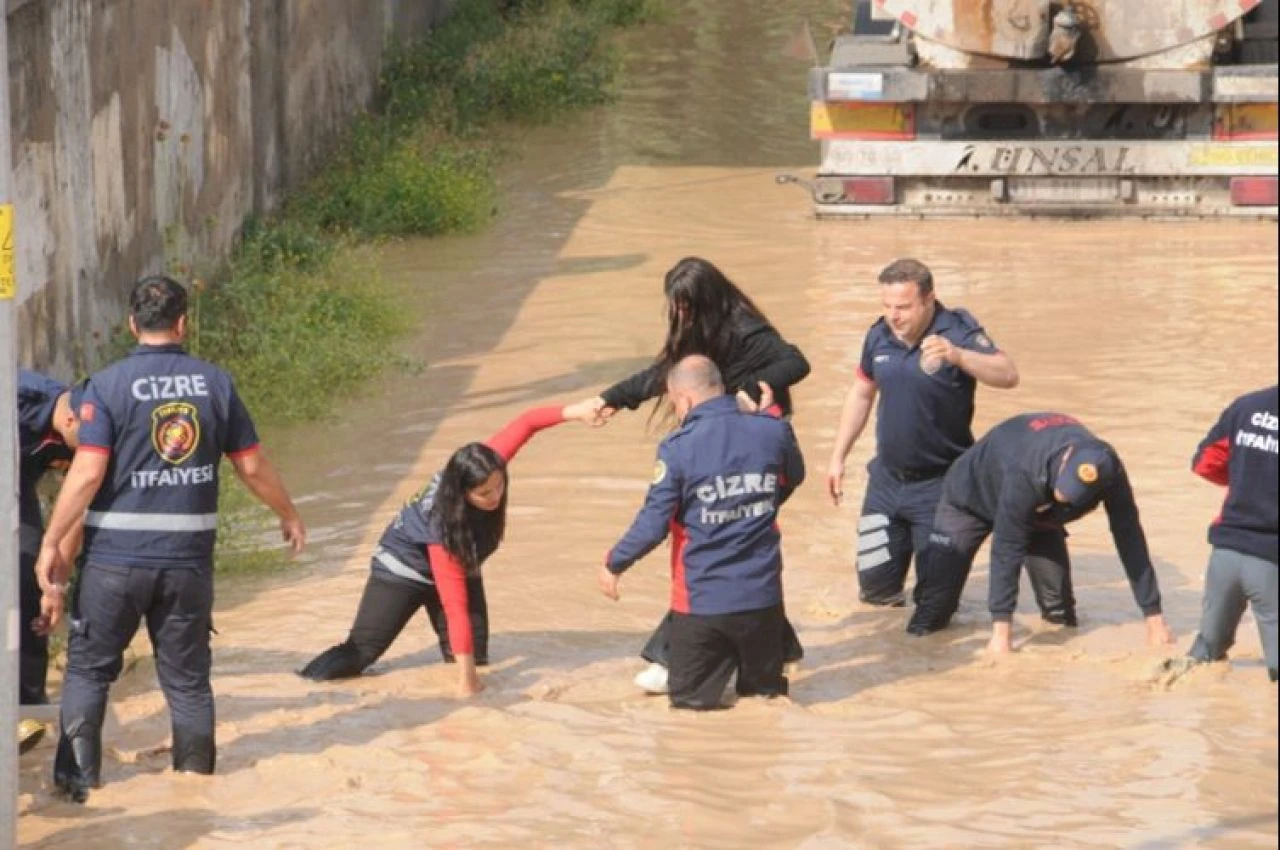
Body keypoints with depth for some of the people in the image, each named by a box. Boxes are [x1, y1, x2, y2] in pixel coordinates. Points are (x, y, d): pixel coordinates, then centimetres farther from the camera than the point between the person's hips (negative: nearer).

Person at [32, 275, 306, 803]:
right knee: (188, 677, 13)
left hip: (115, 560, -2)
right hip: (189, 560, 2)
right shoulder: (215, 383, 2)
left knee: (88, 669, 11)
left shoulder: (108, 385, -7)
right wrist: (290, 517, 22)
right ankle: (197, 780, 17)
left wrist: (52, 543, -8)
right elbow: (252, 466, 6)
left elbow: (88, 472, -13)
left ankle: (78, 780, 9)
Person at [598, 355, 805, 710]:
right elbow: (794, 478, 17)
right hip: (762, 595, 3)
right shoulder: (772, 432, -5)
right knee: (766, 688, 23)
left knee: (690, 697, 13)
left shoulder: (678, 448, -15)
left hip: (701, 599, -3)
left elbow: (652, 525, -13)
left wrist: (614, 564, 3)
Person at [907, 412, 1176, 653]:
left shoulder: (1109, 472, -33)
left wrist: (1154, 617, -25)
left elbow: (1129, 539, -26)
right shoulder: (1024, 474, -46)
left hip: (1039, 513, 4)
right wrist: (1000, 631, -44)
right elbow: (1007, 549, -42)